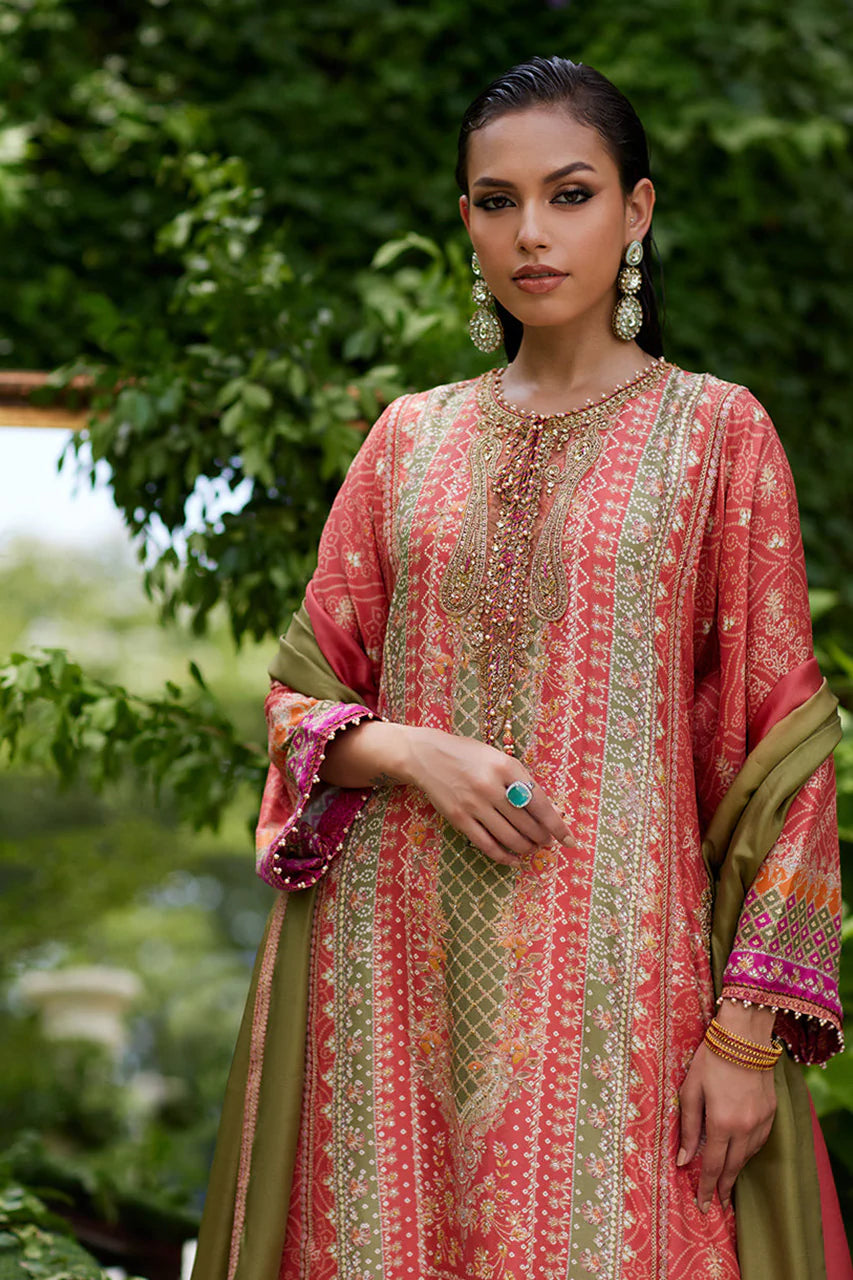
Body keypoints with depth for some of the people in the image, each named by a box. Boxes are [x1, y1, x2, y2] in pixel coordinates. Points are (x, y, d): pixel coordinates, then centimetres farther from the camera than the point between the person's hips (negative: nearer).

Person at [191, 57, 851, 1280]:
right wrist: (409, 751, -9)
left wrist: (750, 1030, -9)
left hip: (613, 971, -3)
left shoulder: (717, 433, 2)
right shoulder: (412, 437, 11)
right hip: (402, 971, 3)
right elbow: (302, 694, 14)